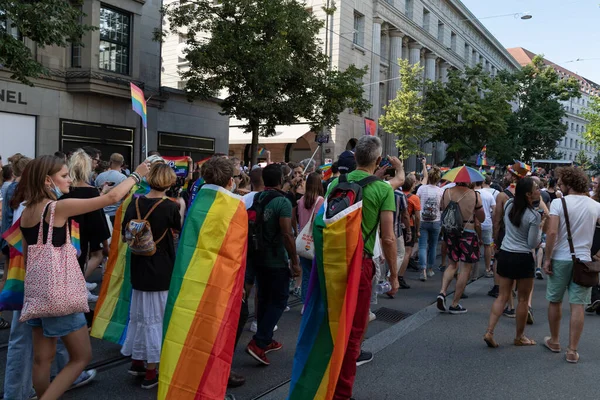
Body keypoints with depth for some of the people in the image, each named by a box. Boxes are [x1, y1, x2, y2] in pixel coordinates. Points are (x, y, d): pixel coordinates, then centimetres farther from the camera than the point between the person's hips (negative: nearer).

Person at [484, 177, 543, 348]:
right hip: (523, 259, -6)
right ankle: (519, 337, 22)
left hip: (504, 255, 6)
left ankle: (489, 332, 3)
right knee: (523, 299, 10)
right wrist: (540, 225, -1)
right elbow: (533, 244, -12)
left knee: (503, 296, 11)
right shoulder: (534, 216, -16)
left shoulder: (509, 205, 1)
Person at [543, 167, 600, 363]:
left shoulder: (558, 203, -10)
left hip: (560, 259, -2)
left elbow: (552, 232, -17)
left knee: (555, 302, 14)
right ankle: (572, 350, 7)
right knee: (577, 306, 4)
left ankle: (554, 341, 29)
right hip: (583, 260, 2)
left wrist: (547, 258, -9)